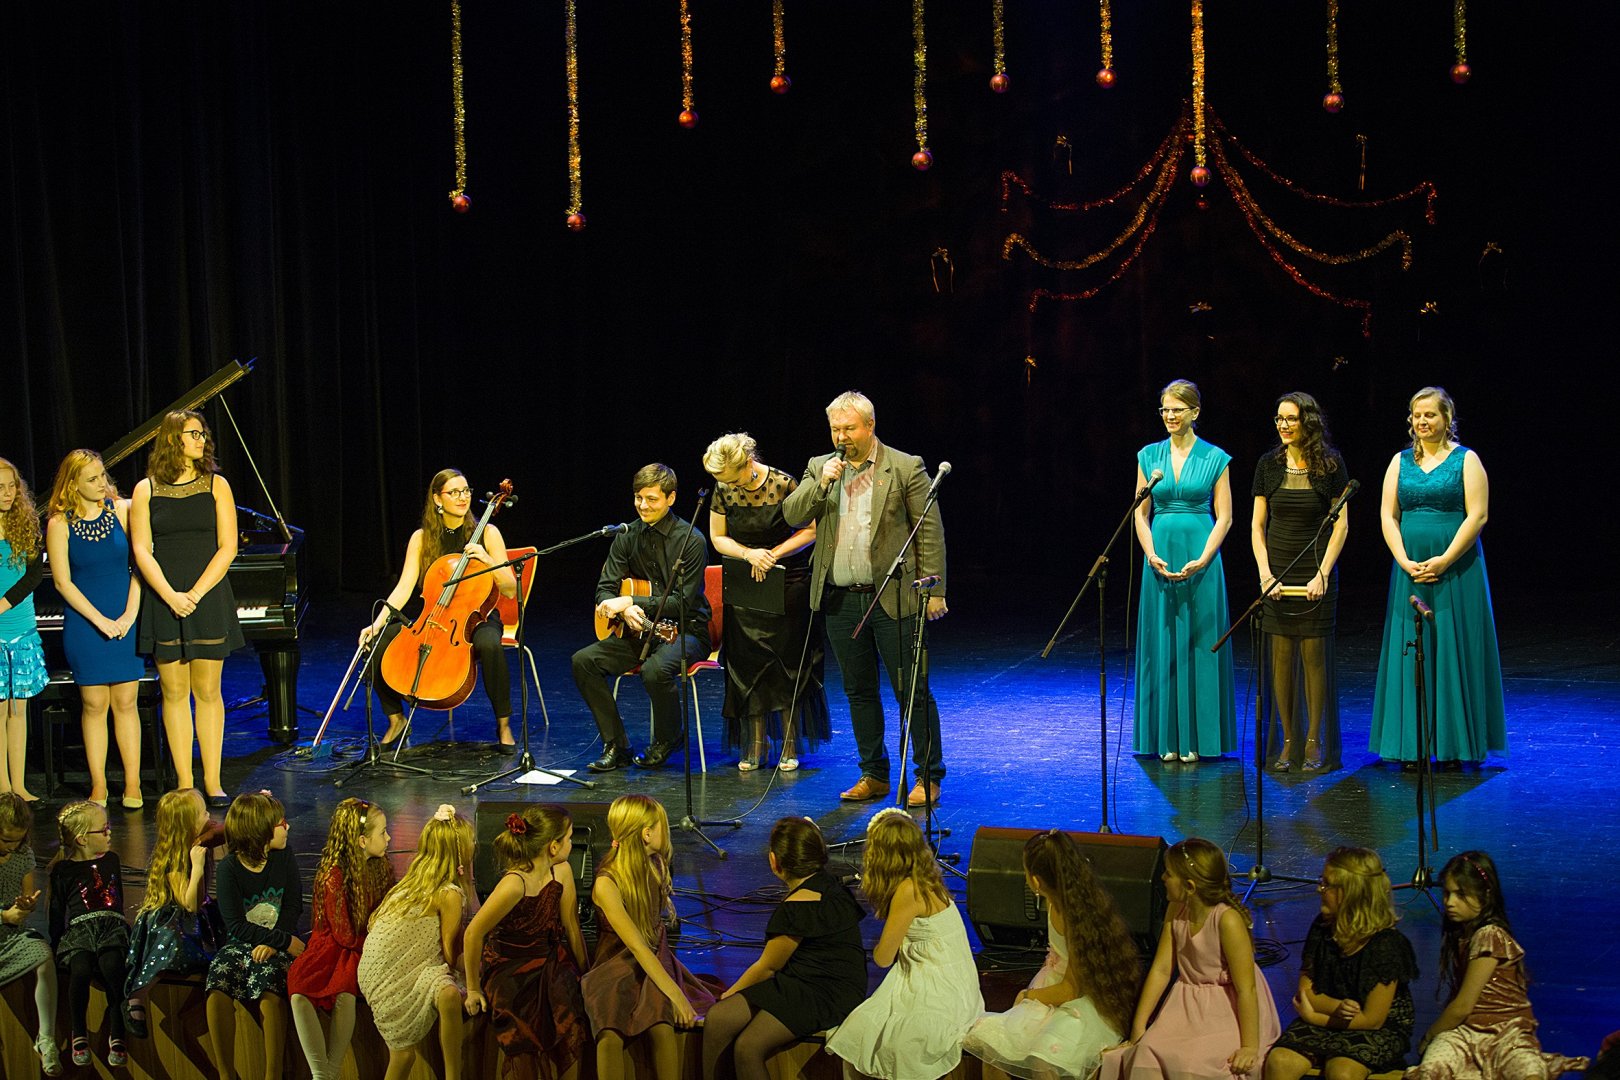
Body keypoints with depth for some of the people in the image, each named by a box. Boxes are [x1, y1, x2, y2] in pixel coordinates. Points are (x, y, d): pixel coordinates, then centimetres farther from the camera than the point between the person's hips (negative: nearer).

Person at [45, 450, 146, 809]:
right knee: (94, 705, 2)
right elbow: (63, 582, -5)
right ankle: (98, 787, 9)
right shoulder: (59, 524, -4)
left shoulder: (121, 510, 1)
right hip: (84, 624, -1)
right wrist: (101, 621, -10)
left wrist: (130, 614, -8)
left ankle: (133, 784, 6)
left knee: (125, 703, 2)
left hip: (124, 621, 1)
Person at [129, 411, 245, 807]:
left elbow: (227, 547, -1)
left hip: (209, 597, 0)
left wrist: (196, 593, -11)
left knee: (208, 691, 1)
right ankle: (184, 782, 7)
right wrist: (171, 596, -14)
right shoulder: (146, 490, 4)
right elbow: (142, 552, -1)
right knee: (174, 692, 2)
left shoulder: (216, 485, 5)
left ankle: (212, 780, 7)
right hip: (164, 600, 0)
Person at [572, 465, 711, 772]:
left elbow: (682, 601, -15)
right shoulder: (627, 536, 6)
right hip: (638, 630, 6)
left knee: (656, 669, -36)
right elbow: (605, 588, 3)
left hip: (685, 631, -6)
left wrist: (630, 602, -20)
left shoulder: (691, 540, -11)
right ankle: (616, 746, -8)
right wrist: (625, 610, -21)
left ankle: (667, 741, -7)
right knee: (583, 661, -15)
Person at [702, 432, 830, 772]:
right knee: (748, 667, 3)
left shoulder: (783, 485, -14)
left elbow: (811, 530, -8)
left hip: (788, 586, -4)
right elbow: (718, 538, 5)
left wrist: (773, 553, -17)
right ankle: (755, 746, 11)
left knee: (788, 666, 0)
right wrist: (749, 553, -13)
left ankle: (789, 747, 9)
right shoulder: (724, 491, -2)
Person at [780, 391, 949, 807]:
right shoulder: (819, 468, 10)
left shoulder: (906, 468, -3)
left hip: (894, 598, -5)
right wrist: (822, 483, -14)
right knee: (859, 692, 12)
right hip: (841, 599, 5)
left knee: (912, 691, -2)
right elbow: (792, 515, 1)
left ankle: (928, 777, 7)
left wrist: (934, 590, -7)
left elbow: (930, 532, -3)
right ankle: (874, 775, 22)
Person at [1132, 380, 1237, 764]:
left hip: (1201, 557, -2)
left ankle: (1196, 737, 7)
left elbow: (1224, 516, -1)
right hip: (1160, 559, 2)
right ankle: (1167, 738, 10)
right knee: (1163, 645, 4)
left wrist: (1202, 560, -13)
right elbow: (1141, 513, 7)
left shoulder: (1215, 458, 0)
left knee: (1199, 645, 0)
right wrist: (1151, 554, -8)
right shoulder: (1149, 456, 7)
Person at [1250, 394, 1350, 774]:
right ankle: (1286, 743, 10)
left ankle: (1315, 743, 9)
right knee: (1281, 657, 2)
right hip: (1277, 575, 2)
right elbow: (1258, 525, 6)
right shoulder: (1269, 465, 4)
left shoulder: (1331, 465, -3)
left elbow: (1341, 525, -3)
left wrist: (1323, 574, -11)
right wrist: (1264, 572, -5)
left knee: (1314, 656, 0)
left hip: (1316, 575, -2)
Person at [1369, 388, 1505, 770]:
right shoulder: (1400, 462, 10)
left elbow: (1477, 515, -8)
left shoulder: (1466, 460, 0)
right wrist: (1405, 562, -9)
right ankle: (1413, 746, 8)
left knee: (1454, 652, -2)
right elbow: (1389, 516, 5)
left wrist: (1444, 560, -16)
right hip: (1410, 569, 3)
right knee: (1411, 653, 3)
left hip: (1456, 569, -3)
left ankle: (1454, 746, 5)